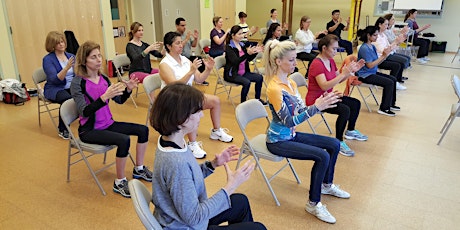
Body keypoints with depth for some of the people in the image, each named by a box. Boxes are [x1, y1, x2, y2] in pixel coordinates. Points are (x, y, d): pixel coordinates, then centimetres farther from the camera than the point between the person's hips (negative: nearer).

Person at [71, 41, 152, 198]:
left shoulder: (103, 79, 3)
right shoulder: (78, 83, -15)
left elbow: (119, 100, 5)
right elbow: (84, 112, -26)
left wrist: (128, 89, -15)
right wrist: (105, 96, -37)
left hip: (107, 124, 7)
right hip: (89, 130, -7)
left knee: (143, 130, -2)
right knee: (124, 140, -29)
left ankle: (139, 169, 15)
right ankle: (119, 183, -10)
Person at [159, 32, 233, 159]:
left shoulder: (185, 60, 6)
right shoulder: (164, 64, -14)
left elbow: (199, 79, 4)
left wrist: (208, 69, -13)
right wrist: (191, 71, -36)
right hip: (172, 101, -7)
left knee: (215, 100, 1)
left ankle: (216, 131, 18)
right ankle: (192, 144, -25)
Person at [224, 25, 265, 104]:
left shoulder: (242, 45, 9)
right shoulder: (229, 47, -13)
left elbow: (249, 59, 10)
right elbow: (236, 61, -28)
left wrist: (255, 52, -9)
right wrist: (247, 53, -40)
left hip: (243, 72, 8)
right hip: (232, 74, -8)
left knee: (259, 77, -6)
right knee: (247, 82, -30)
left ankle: (257, 99, 11)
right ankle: (243, 102, -11)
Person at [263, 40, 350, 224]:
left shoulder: (291, 83, 4)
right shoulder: (274, 88, -23)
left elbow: (301, 111, 3)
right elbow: (289, 121, -26)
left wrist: (319, 104, -14)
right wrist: (316, 107, -29)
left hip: (291, 135, 9)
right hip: (278, 141, -9)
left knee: (334, 144, 9)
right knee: (322, 156, -21)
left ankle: (326, 185, 30)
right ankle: (313, 204, -3)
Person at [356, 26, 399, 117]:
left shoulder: (372, 46, 8)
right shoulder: (364, 48, -19)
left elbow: (377, 62, 8)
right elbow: (370, 65, -21)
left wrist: (385, 55, -7)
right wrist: (383, 56, -17)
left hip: (372, 72, 9)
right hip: (365, 75, -9)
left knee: (393, 79, 6)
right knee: (389, 83, -16)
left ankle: (391, 104, 20)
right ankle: (384, 108, -5)